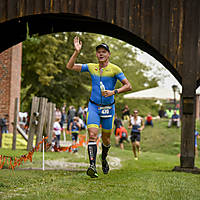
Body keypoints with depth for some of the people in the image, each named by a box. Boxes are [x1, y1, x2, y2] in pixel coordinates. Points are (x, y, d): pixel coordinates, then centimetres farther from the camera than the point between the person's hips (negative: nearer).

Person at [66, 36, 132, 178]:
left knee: (106, 139, 10)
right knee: (92, 135, -18)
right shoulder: (91, 67, 4)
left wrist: (114, 92, -22)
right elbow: (70, 66, 7)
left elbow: (128, 86, -7)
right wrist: (77, 52, -5)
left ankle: (104, 160, 40)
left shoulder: (114, 69, -6)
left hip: (109, 107, -1)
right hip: (93, 106, 1)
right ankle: (92, 166, -25)